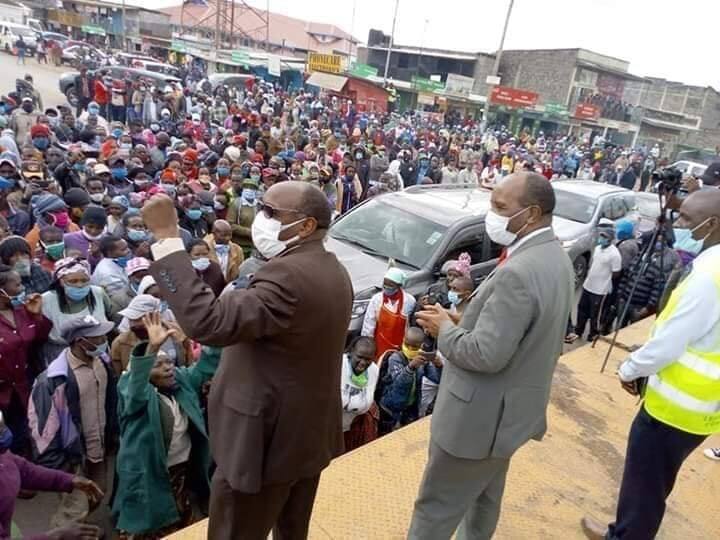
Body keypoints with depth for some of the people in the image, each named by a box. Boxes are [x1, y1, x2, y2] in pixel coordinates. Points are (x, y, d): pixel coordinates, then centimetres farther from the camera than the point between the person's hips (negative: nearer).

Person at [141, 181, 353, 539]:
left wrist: (166, 238, -31)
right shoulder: (333, 270, 4)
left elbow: (207, 322, -36)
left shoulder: (287, 275, -28)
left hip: (266, 441, -9)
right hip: (311, 432, 9)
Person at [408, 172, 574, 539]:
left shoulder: (518, 273, -30)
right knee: (484, 496, 29)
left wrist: (444, 328, -12)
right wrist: (459, 321, 9)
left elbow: (486, 354, -30)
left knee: (435, 509, 7)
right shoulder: (556, 257, 3)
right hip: (511, 408, 10)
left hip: (481, 415, -10)